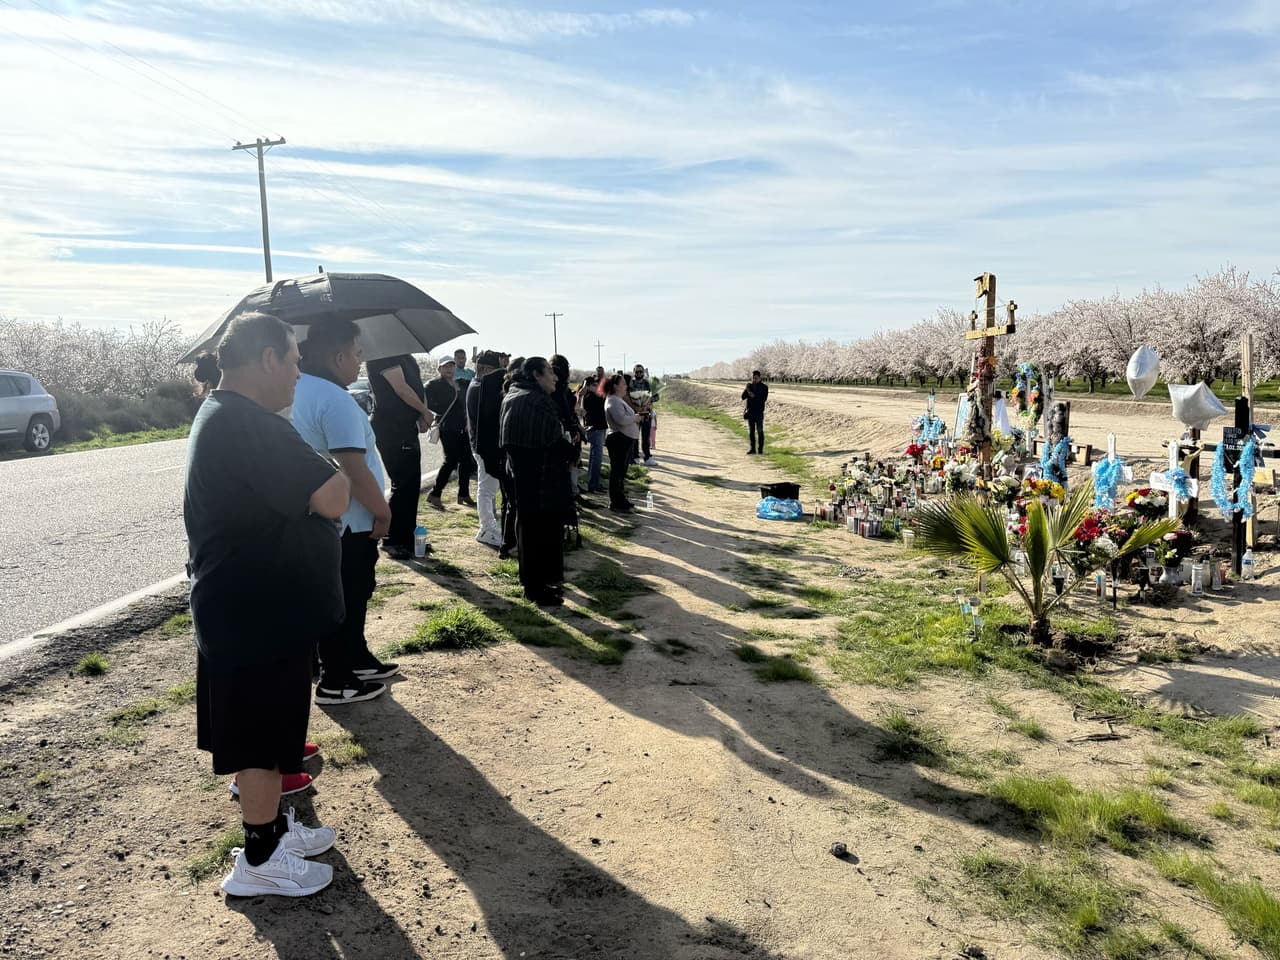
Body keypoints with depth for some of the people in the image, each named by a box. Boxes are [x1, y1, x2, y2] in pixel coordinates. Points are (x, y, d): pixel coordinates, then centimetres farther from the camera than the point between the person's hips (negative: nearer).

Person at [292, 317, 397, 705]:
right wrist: (383, 512, -15)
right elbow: (354, 471, -28)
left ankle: (357, 660, 35)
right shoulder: (335, 399, -23)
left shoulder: (295, 391, 8)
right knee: (346, 601, 4)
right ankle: (335, 682, 15)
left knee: (350, 596, 22)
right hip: (348, 525, -10)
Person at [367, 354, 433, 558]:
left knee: (412, 486, 13)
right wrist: (424, 412, -7)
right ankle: (393, 541, 4)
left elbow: (416, 386, 13)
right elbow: (401, 388, -18)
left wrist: (422, 415, -3)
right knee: (403, 485, -6)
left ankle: (407, 539, 22)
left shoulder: (405, 356, 16)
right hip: (391, 428, -9)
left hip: (407, 426, 9)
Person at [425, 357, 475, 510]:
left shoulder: (458, 384, 17)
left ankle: (464, 495, 19)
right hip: (447, 428, -7)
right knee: (451, 460, -10)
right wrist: (440, 411, -16)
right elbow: (426, 400, -18)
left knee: (467, 460, 8)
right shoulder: (435, 385, -5)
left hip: (461, 428, 7)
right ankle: (434, 495, -1)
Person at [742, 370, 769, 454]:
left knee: (760, 431, -2)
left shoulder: (764, 387, -1)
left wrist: (754, 396, -18)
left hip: (759, 412, -4)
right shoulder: (749, 386, 10)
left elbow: (763, 399, -11)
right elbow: (743, 397, 3)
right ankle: (752, 448, 10)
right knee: (751, 431, 5)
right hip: (750, 412, 4)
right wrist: (747, 390, -12)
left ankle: (760, 449, 1)